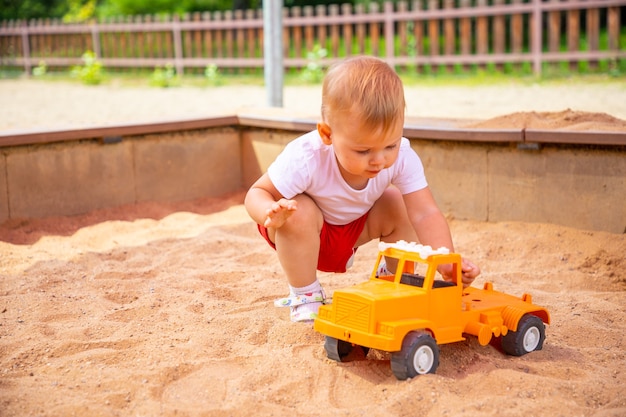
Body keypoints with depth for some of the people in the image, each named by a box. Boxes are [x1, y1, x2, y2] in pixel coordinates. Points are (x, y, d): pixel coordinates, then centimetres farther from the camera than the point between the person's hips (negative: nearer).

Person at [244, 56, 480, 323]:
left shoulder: (402, 158, -28)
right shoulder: (304, 159, -38)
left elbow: (425, 214, -31)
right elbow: (257, 193, -26)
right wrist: (271, 211, -50)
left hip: (353, 226, 4)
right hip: (301, 229, -4)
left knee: (397, 204, -17)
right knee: (299, 212, -35)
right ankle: (305, 295, -12)